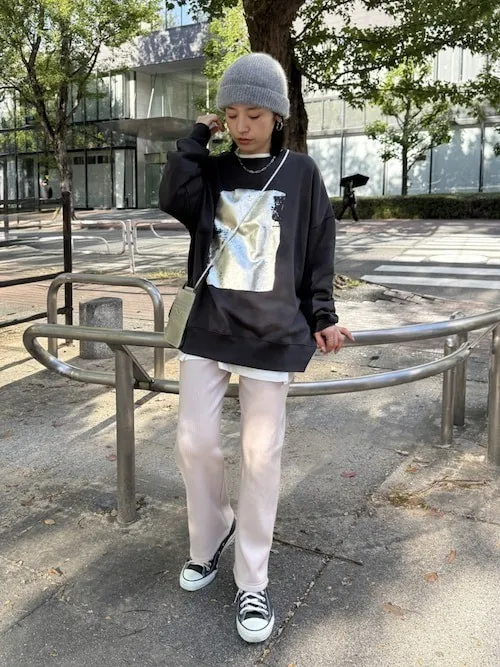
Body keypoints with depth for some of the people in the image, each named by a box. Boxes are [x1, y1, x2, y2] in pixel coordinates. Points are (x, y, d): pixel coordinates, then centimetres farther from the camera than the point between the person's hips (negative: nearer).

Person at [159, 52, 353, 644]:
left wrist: (322, 318, 3)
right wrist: (196, 136, -4)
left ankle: (252, 583, 18)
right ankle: (209, 539, 31)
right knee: (194, 442, 2)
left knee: (260, 456, 2)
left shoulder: (301, 174, 3)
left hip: (272, 332, -2)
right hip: (209, 326, 3)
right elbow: (173, 200, -12)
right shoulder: (211, 172, 8)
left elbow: (318, 251, 5)